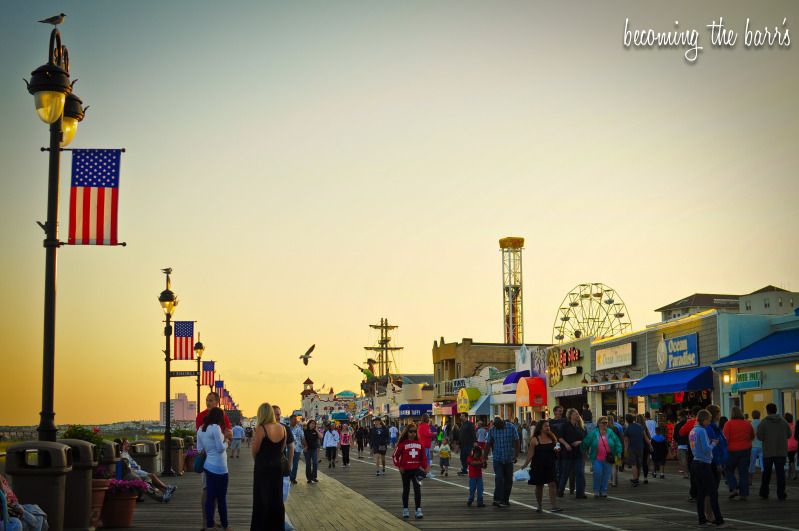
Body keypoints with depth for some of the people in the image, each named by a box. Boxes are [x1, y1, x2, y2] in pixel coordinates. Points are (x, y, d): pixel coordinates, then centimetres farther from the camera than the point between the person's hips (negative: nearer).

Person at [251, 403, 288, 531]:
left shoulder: (261, 429, -16)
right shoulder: (282, 428, 0)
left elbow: (254, 451, -12)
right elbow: (282, 449, 9)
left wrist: (254, 440, 6)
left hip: (263, 467, -5)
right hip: (277, 466, 5)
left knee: (262, 499, 5)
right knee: (277, 499, 14)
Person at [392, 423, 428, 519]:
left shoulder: (419, 444, 2)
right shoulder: (402, 444, -7)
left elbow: (423, 457, 8)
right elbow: (395, 455, -4)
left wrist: (425, 467, -2)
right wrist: (399, 466, -10)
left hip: (416, 469, 1)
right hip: (405, 470, -1)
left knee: (417, 489, -6)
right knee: (406, 490, 10)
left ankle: (418, 510, -3)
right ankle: (405, 510, 20)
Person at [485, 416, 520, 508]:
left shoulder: (511, 428, -5)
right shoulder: (492, 430, -1)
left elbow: (516, 442, -5)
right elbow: (488, 444, 1)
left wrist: (516, 455, -12)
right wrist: (485, 458, -2)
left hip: (509, 459, 1)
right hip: (497, 459, -1)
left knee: (508, 480, 7)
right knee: (499, 478, -13)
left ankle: (506, 500, 17)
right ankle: (498, 499, -17)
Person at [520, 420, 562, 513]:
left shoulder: (552, 438, 6)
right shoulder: (535, 440, -4)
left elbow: (557, 449, 16)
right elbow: (530, 453, -4)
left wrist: (557, 450, -7)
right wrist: (525, 464, -10)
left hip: (551, 466, 2)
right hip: (538, 466, -2)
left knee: (553, 484, -10)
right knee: (539, 486, 9)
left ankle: (554, 506, -12)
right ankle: (539, 506, 24)